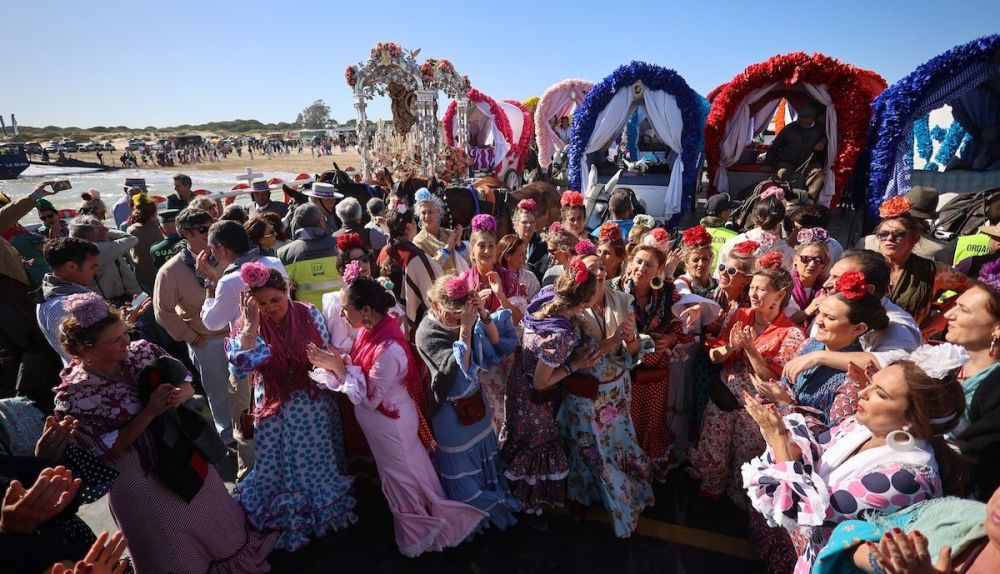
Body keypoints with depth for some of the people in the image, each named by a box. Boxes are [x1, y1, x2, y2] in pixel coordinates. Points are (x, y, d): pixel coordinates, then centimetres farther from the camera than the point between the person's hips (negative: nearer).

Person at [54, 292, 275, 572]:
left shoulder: (142, 351, -10)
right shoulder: (73, 396, -21)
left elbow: (187, 384, -2)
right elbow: (107, 451, -18)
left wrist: (182, 394, -24)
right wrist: (149, 412, -28)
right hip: (141, 483, -5)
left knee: (215, 519, 26)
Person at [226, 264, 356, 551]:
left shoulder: (309, 314, -10)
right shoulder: (248, 326, -11)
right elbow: (242, 366, -28)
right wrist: (251, 324, -29)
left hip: (314, 405, 1)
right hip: (278, 410, 0)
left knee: (318, 460, 19)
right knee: (284, 466, 17)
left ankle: (324, 508, 45)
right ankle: (292, 517, 43)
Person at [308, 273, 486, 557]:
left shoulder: (389, 349, -37)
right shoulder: (372, 329, -11)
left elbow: (370, 398, -27)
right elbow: (362, 371, 1)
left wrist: (339, 367, -24)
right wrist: (336, 364, -14)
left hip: (388, 423, -8)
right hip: (382, 421, 9)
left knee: (403, 478, 16)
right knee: (402, 474, 28)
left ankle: (420, 532, 42)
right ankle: (424, 523, 51)